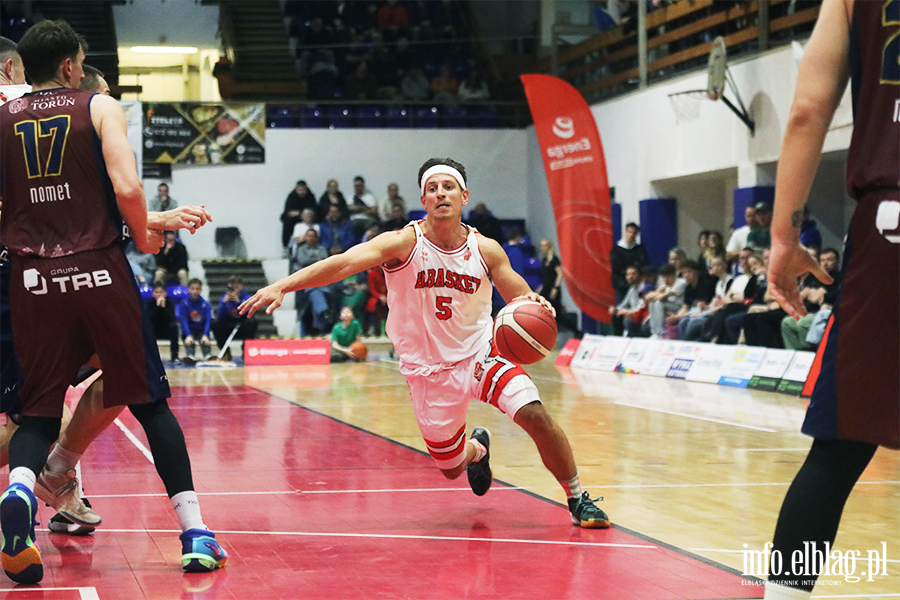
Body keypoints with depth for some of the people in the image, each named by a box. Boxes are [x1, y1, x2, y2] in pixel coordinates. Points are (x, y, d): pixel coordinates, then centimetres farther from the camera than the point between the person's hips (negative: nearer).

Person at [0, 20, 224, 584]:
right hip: (100, 271, -2)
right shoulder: (99, 107, 3)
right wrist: (144, 237, 7)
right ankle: (195, 532, 2)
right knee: (150, 401, 8)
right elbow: (127, 189, -11)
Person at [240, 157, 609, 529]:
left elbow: (520, 298, 7)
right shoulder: (405, 243, -15)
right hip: (428, 368, -1)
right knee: (451, 468, 9)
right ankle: (477, 449, 49)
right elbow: (343, 263, -28)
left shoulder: (486, 250, -5)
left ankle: (577, 499, 1)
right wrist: (282, 285, -41)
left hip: (480, 355, 1)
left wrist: (532, 305, -19)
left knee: (535, 415, -21)